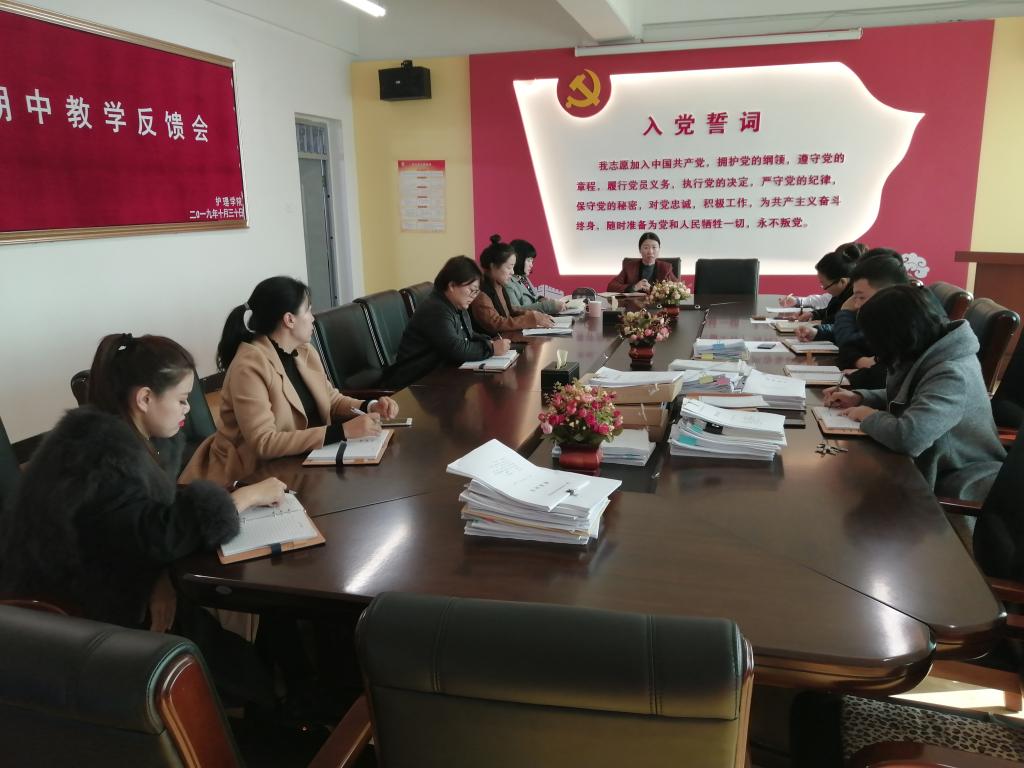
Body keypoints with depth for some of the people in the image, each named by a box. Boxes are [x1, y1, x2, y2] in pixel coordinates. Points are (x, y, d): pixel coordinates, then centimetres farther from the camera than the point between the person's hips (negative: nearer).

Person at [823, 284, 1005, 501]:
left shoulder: (953, 375, -30)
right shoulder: (928, 353, -1)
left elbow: (907, 437, -41)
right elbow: (906, 396, 18)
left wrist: (869, 416, -21)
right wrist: (859, 397, 2)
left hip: (958, 489, -8)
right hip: (930, 469, 8)